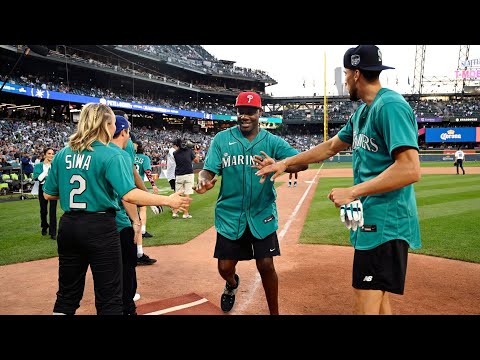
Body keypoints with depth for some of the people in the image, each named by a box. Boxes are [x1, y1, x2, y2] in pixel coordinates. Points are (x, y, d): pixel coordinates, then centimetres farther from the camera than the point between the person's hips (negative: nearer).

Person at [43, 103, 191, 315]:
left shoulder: (62, 155, 5)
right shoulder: (110, 156, -13)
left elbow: (49, 194, 10)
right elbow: (129, 195, -23)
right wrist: (167, 200, -19)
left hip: (68, 226, 6)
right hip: (100, 228, -6)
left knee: (67, 295, 19)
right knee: (109, 297, 5)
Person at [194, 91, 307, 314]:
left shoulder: (272, 141, -5)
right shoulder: (222, 139, -2)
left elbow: (302, 162, -18)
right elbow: (209, 170, -9)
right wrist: (203, 181, -34)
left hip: (262, 214, -1)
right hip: (229, 214, 1)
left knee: (266, 267, 1)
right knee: (225, 268, 9)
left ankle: (274, 312, 26)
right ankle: (232, 284, 47)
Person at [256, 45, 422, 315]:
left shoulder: (391, 106, -16)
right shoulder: (361, 112, 14)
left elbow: (411, 169, -25)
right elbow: (330, 147, 24)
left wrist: (352, 192, -21)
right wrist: (285, 163, 21)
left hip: (385, 221, -10)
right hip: (370, 218, 10)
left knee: (366, 304, -6)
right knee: (377, 298, 18)